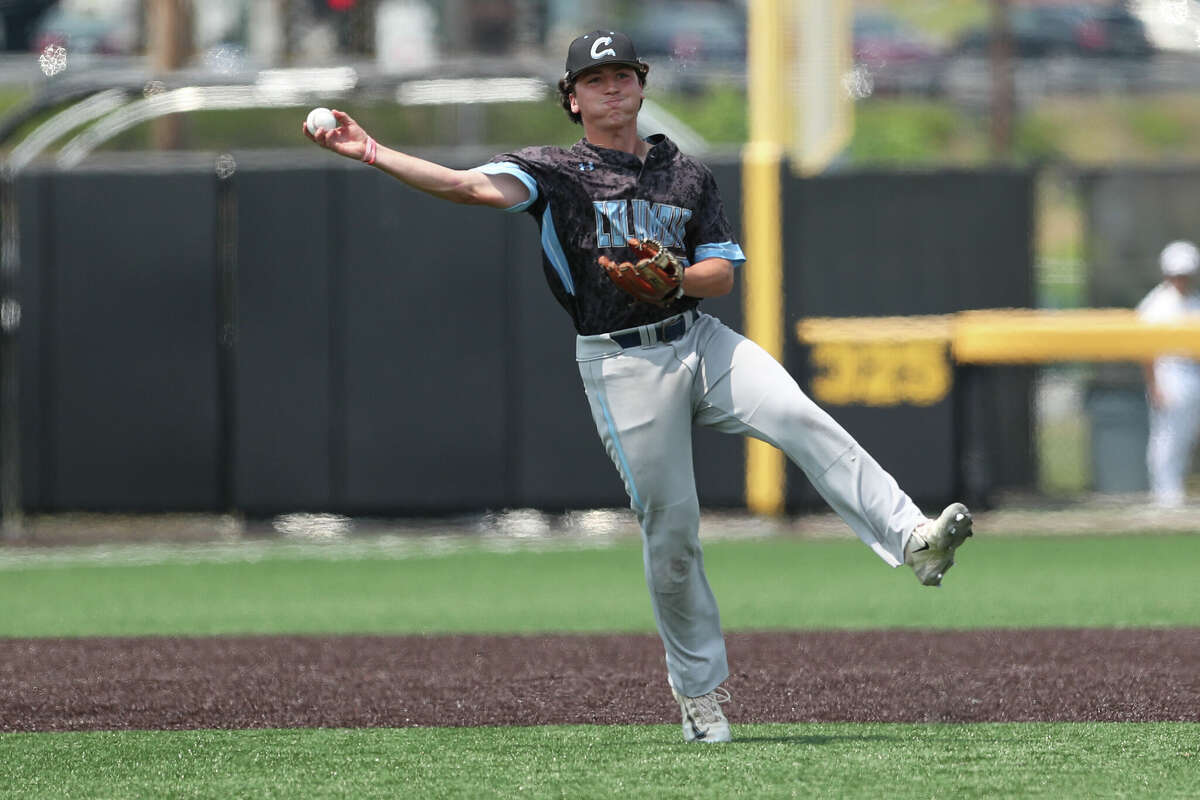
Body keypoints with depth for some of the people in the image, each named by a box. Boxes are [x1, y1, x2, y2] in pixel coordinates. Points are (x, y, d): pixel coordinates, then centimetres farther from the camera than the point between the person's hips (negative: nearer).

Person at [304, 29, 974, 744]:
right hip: (623, 366, -3)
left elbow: (724, 273, 9)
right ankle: (701, 692, 12)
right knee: (671, 532, -1)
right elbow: (472, 186, -15)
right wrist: (373, 154, -28)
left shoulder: (688, 175, 12)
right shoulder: (555, 171, 1)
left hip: (698, 340, 3)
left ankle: (911, 541, -34)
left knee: (803, 421, -23)